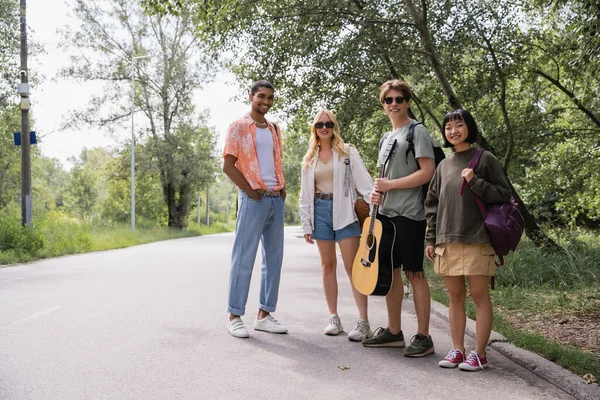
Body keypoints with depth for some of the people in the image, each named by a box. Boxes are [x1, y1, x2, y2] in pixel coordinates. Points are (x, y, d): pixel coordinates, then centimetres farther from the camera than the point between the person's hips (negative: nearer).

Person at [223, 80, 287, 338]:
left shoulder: (275, 130, 17)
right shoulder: (239, 127, -2)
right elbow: (228, 166, -8)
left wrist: (282, 188, 7)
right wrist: (250, 192, -12)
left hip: (276, 200, 7)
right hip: (253, 199, -7)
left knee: (274, 258, 8)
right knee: (244, 258, -5)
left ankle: (264, 315, 16)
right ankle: (234, 316, 3)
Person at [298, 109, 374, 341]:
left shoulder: (347, 152, 4)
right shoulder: (310, 159, 14)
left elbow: (363, 181, -6)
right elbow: (305, 194, 14)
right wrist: (306, 224, 8)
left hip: (344, 211, -4)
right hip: (320, 211, 4)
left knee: (352, 266, -8)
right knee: (328, 265, 6)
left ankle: (363, 322, -7)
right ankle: (334, 318, 13)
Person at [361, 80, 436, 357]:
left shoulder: (417, 131, -5)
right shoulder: (386, 138, 19)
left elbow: (428, 172, -15)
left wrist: (390, 185, -14)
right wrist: (376, 191, 2)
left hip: (409, 214, -8)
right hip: (386, 213, 8)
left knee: (414, 273, -4)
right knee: (390, 271, 11)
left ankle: (423, 337, 4)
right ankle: (394, 332, 21)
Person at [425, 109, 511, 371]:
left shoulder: (485, 159, 1)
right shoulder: (443, 166, 14)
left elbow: (504, 194, -3)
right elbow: (432, 204, 15)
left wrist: (475, 182, -16)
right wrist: (431, 239, 9)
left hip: (477, 240, -5)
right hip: (447, 241, 5)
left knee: (479, 296, 0)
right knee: (455, 296, 8)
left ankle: (480, 353, 8)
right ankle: (457, 350, 16)